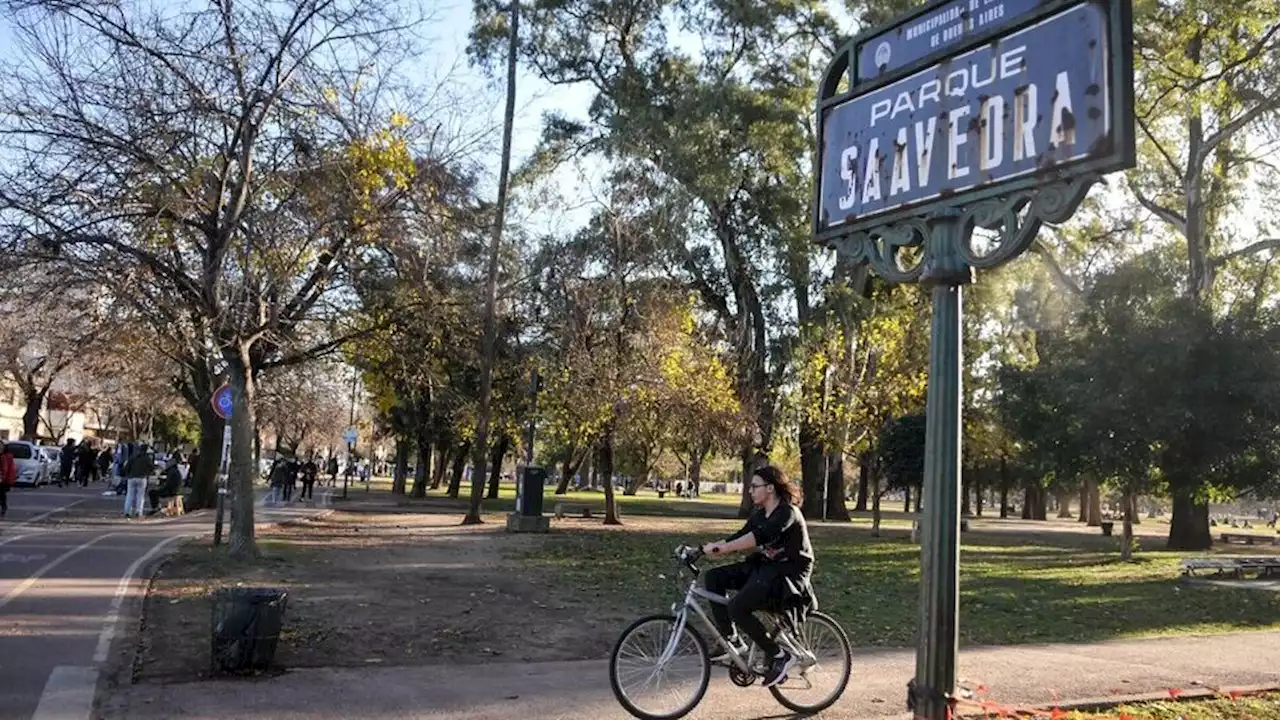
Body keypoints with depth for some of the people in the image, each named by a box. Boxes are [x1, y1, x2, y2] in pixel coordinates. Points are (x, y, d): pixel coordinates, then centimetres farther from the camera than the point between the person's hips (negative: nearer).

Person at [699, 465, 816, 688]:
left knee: (737, 608, -26)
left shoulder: (787, 513, -18)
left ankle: (780, 656, -11)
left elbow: (758, 537, -33)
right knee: (714, 577, -5)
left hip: (788, 573, -9)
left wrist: (719, 548, -38)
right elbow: (738, 538, 5)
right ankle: (732, 641, 0)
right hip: (763, 567, 9)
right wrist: (704, 549, -9)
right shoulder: (759, 514, 11)